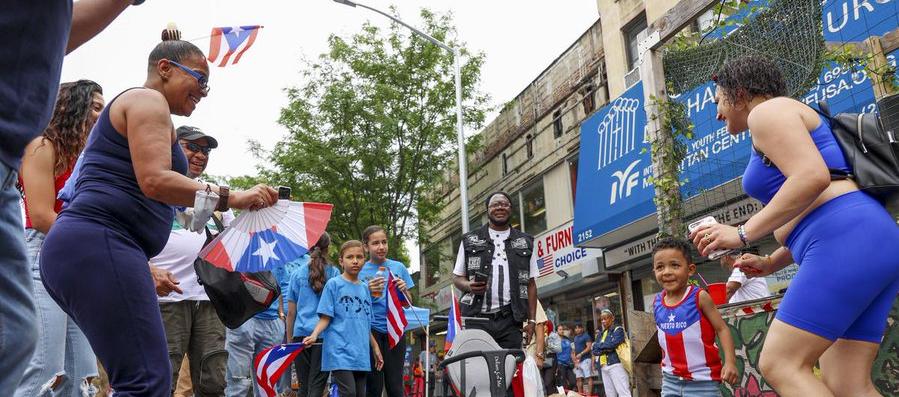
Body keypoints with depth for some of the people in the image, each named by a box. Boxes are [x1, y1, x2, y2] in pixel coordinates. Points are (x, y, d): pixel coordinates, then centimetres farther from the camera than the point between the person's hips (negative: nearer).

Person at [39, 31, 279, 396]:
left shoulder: (126, 107, 31)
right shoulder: (148, 99, 1)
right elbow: (155, 180, -16)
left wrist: (144, 272, 28)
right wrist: (231, 198, -14)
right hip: (99, 247, -11)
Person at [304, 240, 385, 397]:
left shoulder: (364, 288, 14)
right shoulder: (334, 284, -1)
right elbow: (325, 317, -6)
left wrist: (375, 347, 21)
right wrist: (314, 335, -22)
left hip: (361, 354, 6)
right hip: (340, 351, -6)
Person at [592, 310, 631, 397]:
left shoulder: (618, 330, 4)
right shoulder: (601, 334, 20)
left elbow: (613, 344, -13)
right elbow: (594, 350, 9)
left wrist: (599, 345, 2)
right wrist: (606, 348, -9)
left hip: (615, 364, -6)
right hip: (603, 367, 6)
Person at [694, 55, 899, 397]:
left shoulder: (767, 112, 0)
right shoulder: (796, 124, 31)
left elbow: (813, 177, -18)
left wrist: (743, 234, -16)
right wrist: (771, 263, 28)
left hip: (847, 244, -10)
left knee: (779, 365, -11)